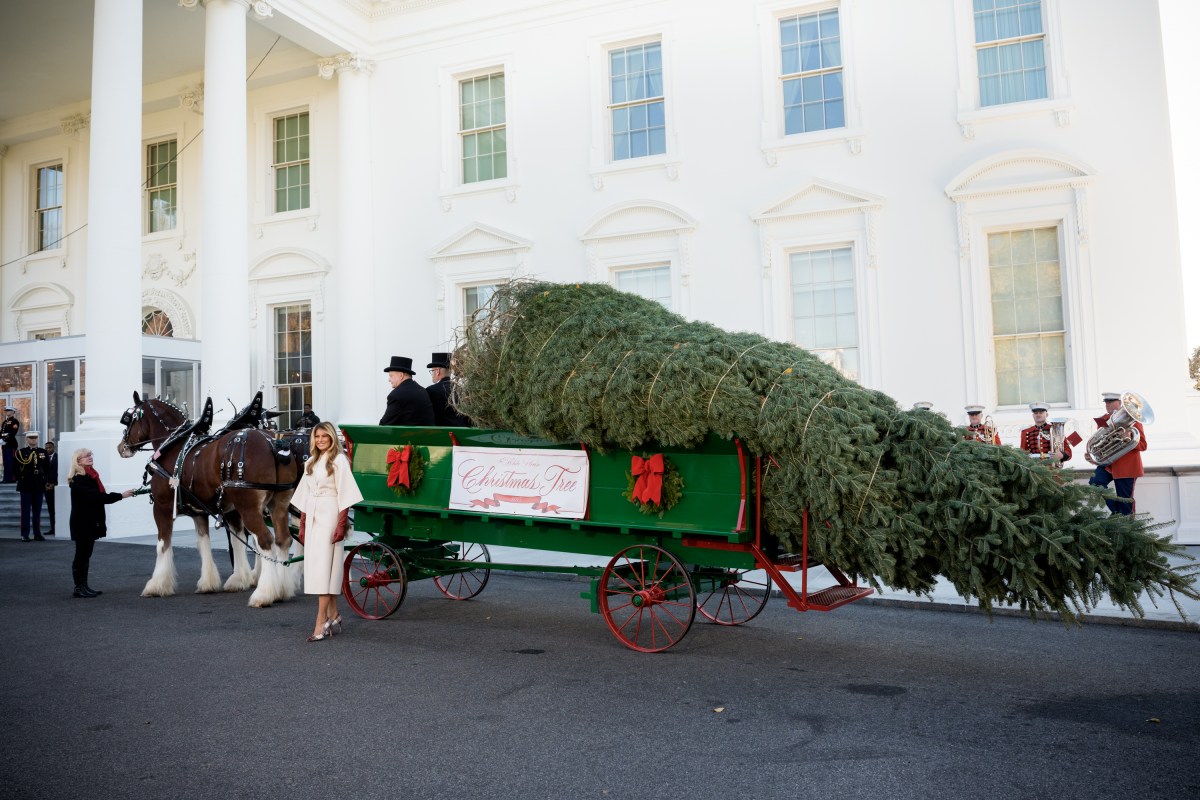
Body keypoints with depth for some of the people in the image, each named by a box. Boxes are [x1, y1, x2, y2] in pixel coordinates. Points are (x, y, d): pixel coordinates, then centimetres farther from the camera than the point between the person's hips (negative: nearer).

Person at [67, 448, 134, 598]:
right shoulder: (79, 480, -16)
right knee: (82, 554, -3)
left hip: (90, 522, 9)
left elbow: (98, 496, 13)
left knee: (86, 555, 12)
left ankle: (84, 586, 18)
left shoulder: (90, 476, 12)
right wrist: (120, 495, -24)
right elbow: (97, 497, -24)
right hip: (82, 524, -9)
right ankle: (79, 588, 4)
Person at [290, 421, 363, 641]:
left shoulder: (339, 461, -4)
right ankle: (333, 616, 19)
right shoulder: (311, 463, 17)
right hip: (312, 517, 7)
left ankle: (321, 623, -10)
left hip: (329, 516, -7)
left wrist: (341, 524, -16)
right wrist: (302, 526, 15)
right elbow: (304, 496, 18)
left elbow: (344, 495, -10)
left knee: (323, 566, -10)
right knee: (315, 564, 9)